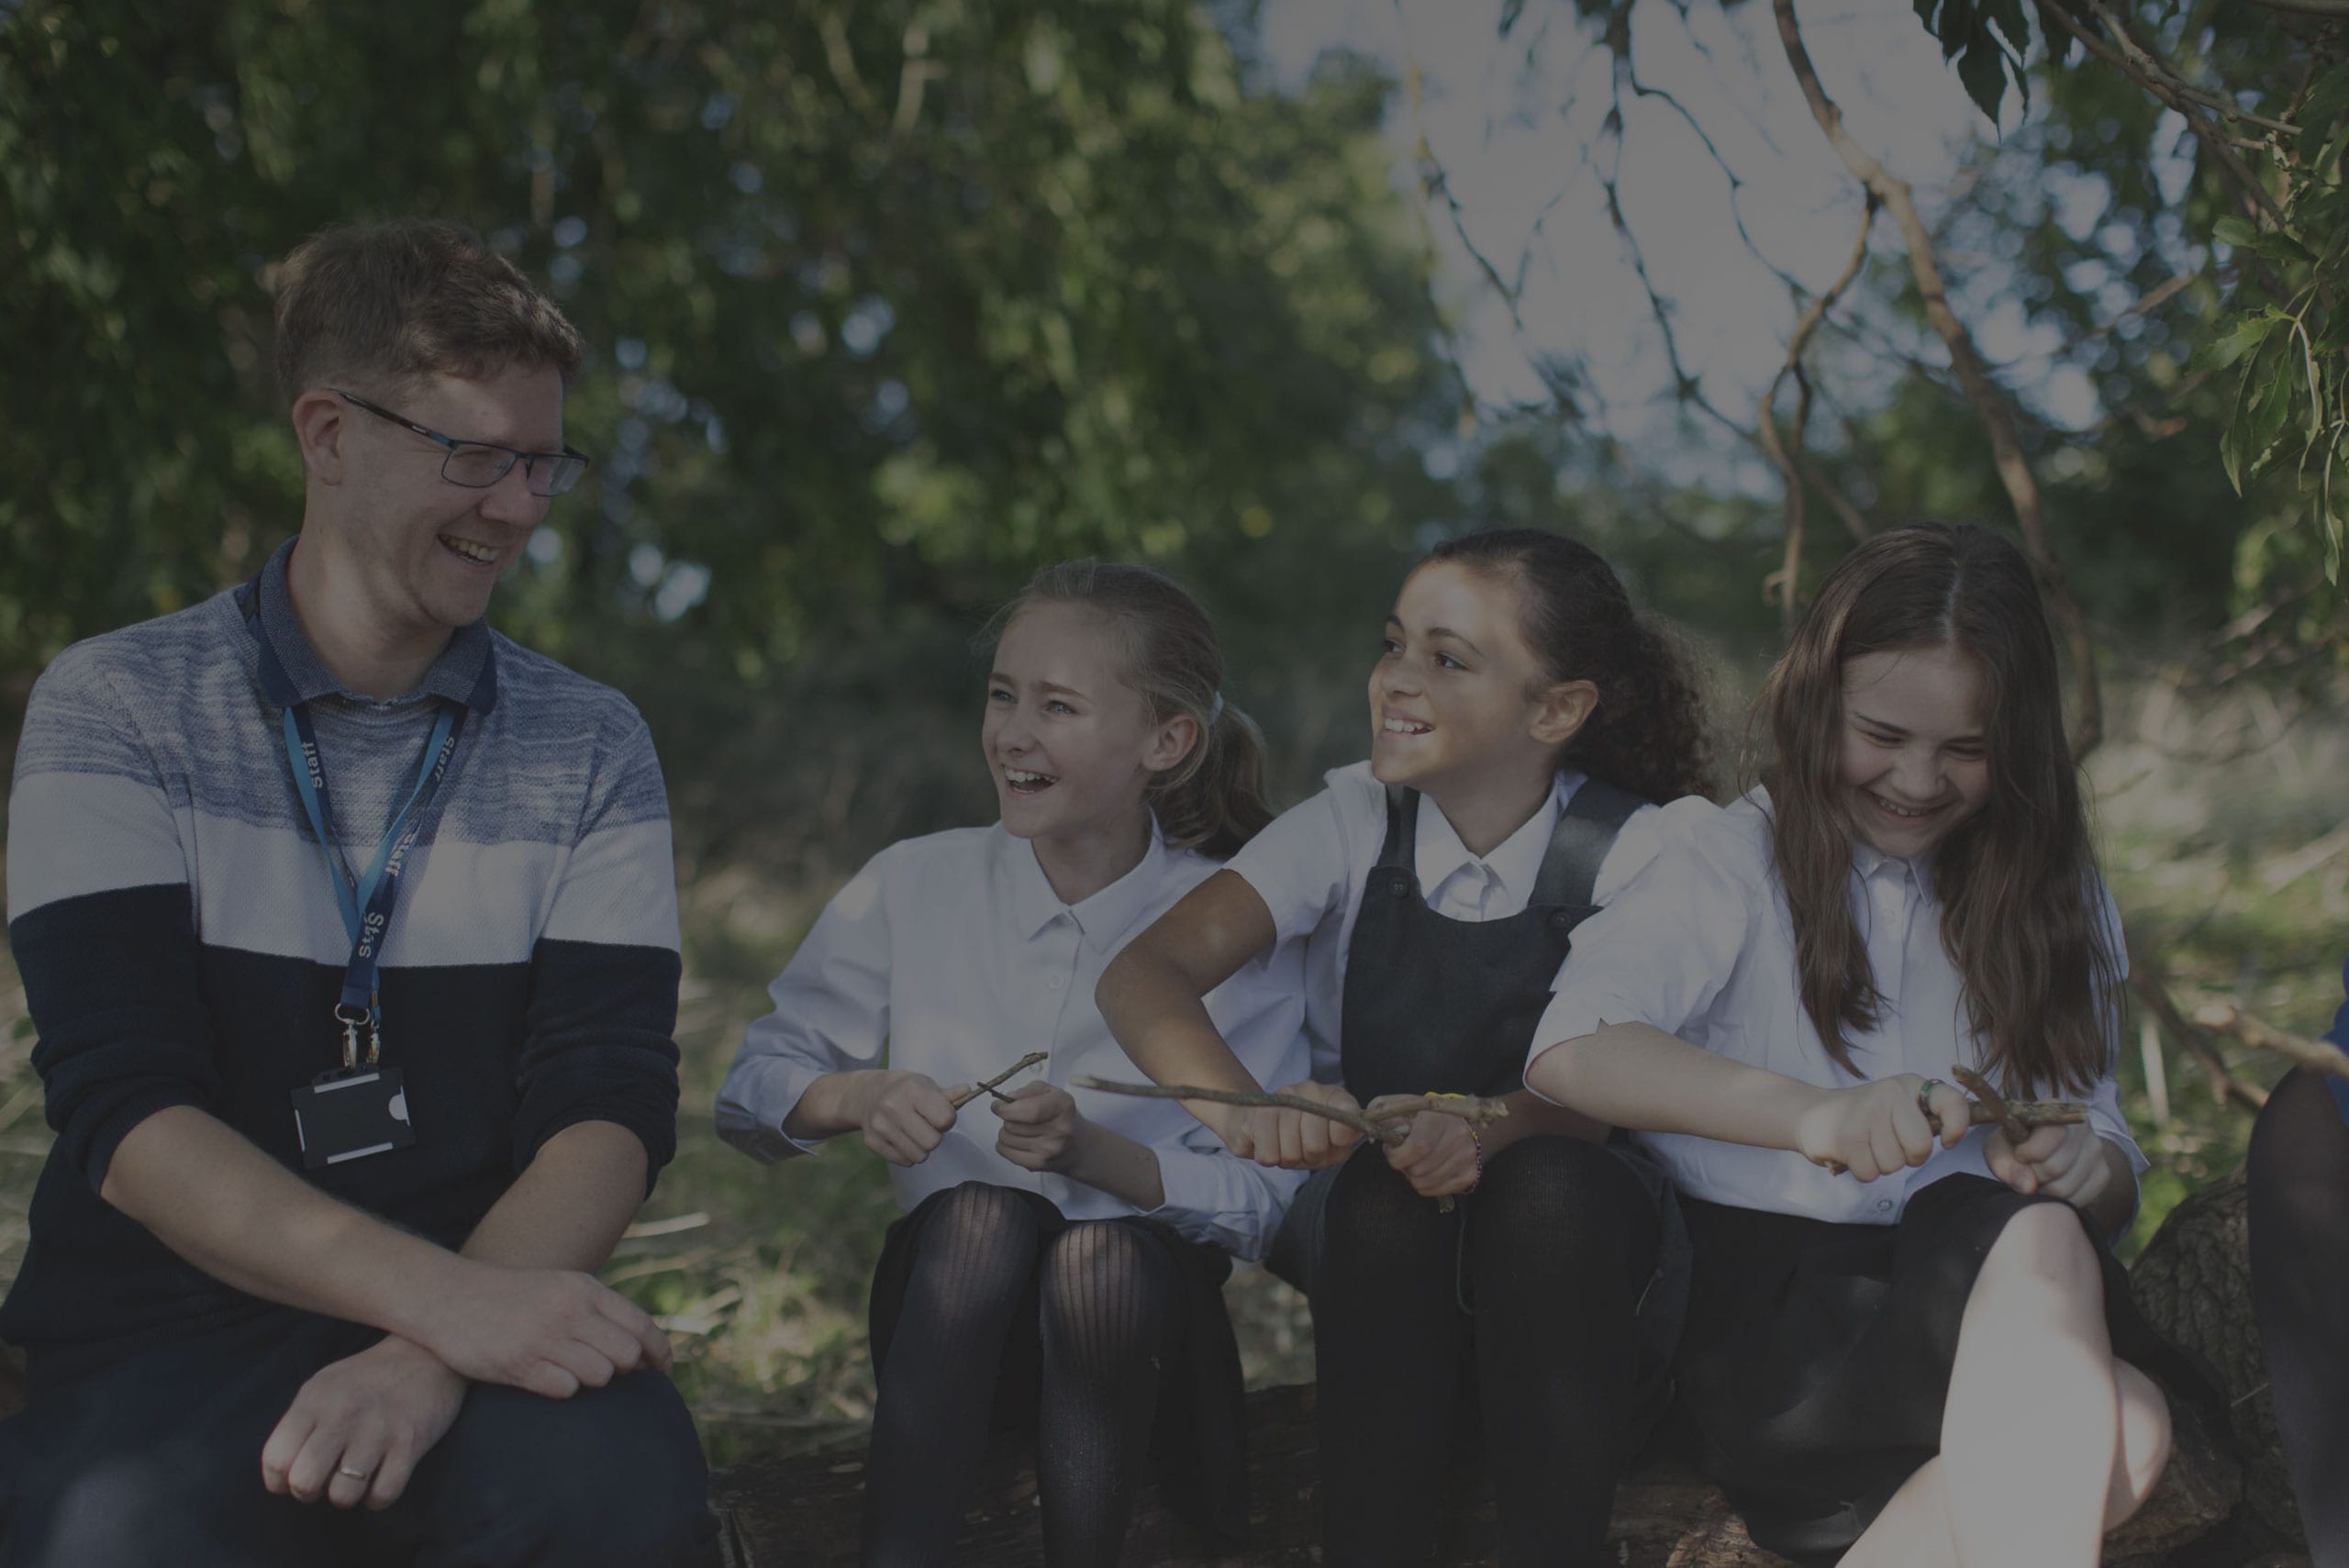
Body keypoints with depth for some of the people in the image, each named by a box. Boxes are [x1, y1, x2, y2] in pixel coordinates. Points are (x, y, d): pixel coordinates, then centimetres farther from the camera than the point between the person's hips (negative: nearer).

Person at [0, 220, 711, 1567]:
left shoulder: (591, 750, 10)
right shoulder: (119, 710, 2)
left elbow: (611, 1104, -1)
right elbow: (124, 1111, -10)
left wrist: (435, 1353, -22)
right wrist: (442, 1294, -26)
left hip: (478, 1324, 2)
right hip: (161, 1344, -1)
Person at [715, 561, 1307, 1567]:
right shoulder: (912, 889, 0)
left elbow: (1259, 1200, -10)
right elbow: (747, 1094, 1)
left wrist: (1092, 1150, -25)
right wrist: (858, 1096, -19)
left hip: (1139, 1329, -1)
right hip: (950, 1314, 1)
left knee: (1107, 1256, -34)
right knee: (984, 1210, -31)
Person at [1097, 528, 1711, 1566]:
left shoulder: (1625, 849, -8)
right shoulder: (1355, 821, -5)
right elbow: (1144, 973, -19)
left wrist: (1491, 1128, -44)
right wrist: (1244, 1106, -42)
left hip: (1563, 1230, -1)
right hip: (1366, 1232, 1)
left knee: (1546, 1191, -35)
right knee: (1386, 1196, -34)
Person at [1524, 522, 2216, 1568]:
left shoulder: (2048, 898, 20)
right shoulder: (1729, 857, 6)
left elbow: (2111, 1170, 16)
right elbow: (1569, 1051, -13)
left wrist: (2090, 1168, -11)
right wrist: (1813, 1114, -28)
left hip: (1971, 1302, 4)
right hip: (1760, 1311, -4)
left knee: (2119, 1431, -32)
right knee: (2033, 1245, -35)